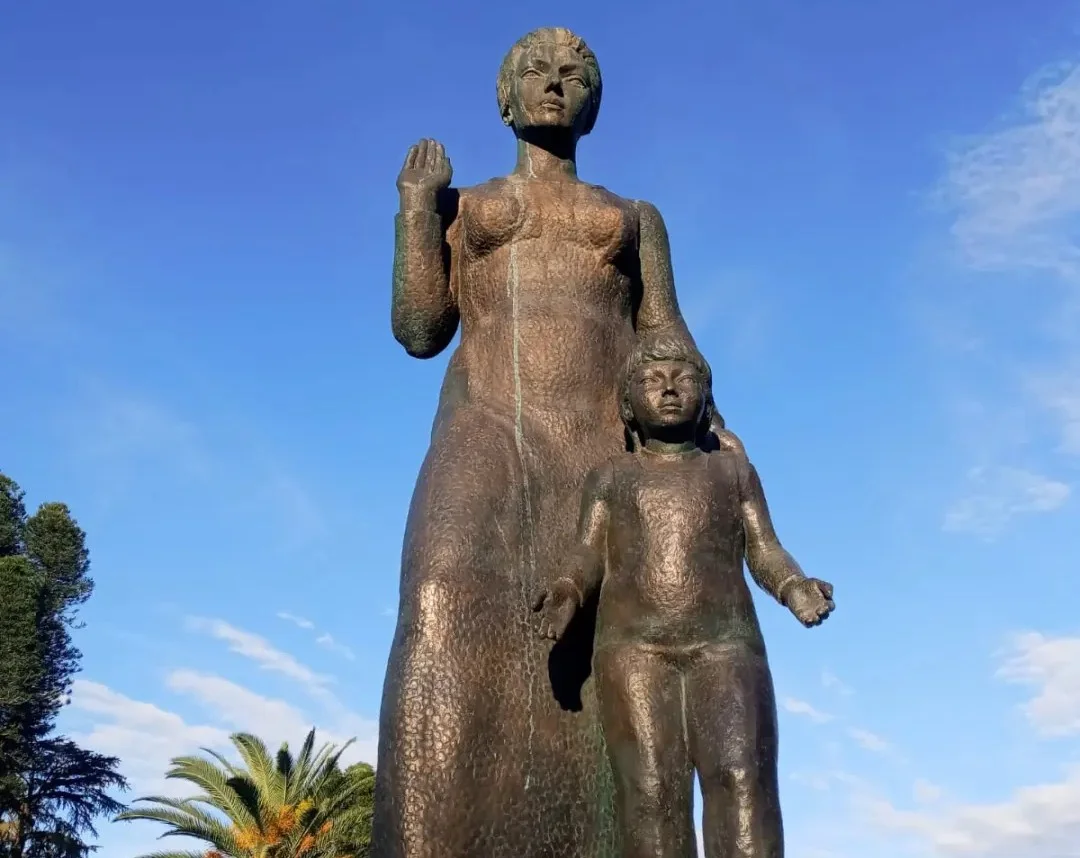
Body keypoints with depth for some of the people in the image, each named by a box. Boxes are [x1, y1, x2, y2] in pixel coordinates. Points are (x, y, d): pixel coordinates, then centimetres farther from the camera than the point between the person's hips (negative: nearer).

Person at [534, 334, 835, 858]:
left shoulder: (733, 469, 24)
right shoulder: (611, 476, 23)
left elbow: (764, 551, 13)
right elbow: (589, 553, 10)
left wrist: (795, 588, -9)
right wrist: (568, 590, -12)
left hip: (726, 643, 0)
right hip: (633, 644, 0)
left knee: (742, 779, -19)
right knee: (652, 789, -14)